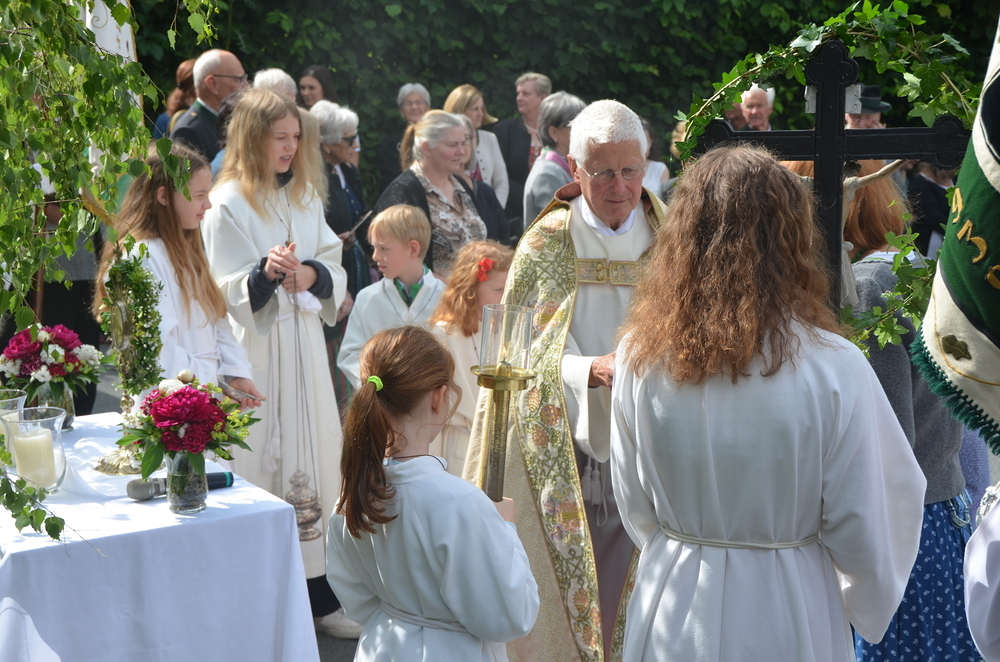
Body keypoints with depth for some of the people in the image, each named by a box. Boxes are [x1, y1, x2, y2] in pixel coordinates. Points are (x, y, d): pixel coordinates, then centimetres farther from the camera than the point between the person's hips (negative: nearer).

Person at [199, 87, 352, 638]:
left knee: (310, 455, 6)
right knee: (263, 460, -3)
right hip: (255, 350, -5)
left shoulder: (304, 196, 11)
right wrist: (264, 275, -26)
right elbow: (226, 292, -9)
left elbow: (336, 271, 10)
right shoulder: (227, 204, -6)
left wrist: (312, 274, -10)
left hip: (304, 344, 6)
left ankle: (317, 589, 12)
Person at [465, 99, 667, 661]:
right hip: (564, 456, 0)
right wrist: (591, 371, -20)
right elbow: (520, 355, -4)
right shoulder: (546, 245, 0)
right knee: (562, 599, 2)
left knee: (635, 602, 0)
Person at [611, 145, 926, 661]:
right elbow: (861, 526, -10)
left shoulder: (639, 355, -11)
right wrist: (869, 606, 9)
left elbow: (633, 503, 1)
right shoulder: (833, 367, -18)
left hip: (672, 606, 2)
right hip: (788, 613, -1)